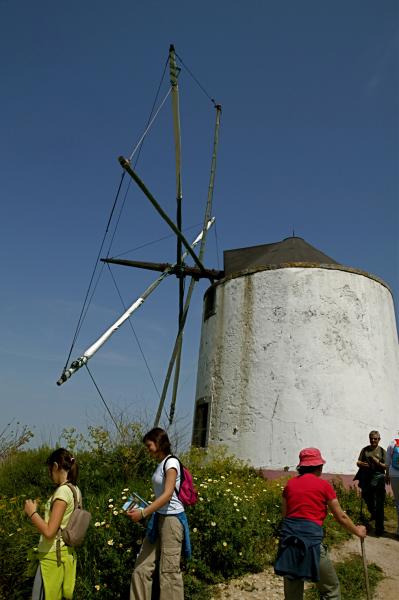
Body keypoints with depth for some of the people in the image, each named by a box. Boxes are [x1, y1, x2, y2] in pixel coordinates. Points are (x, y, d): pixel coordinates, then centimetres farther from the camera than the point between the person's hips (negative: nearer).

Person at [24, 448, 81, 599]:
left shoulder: (63, 491, -20)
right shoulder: (75, 490, 5)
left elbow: (49, 532, -22)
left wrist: (32, 512, -10)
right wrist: (41, 511, 16)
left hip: (53, 557, -8)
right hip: (66, 554, 8)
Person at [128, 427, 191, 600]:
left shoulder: (171, 462, -14)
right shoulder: (160, 464, 11)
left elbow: (168, 495, -22)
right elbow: (160, 495, 11)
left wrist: (143, 513, -26)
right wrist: (143, 510, 3)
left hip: (172, 519, -8)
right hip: (159, 518, 8)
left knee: (169, 570, 1)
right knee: (142, 567, 9)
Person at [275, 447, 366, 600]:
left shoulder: (290, 484, 12)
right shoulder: (324, 485, 1)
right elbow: (341, 517, 10)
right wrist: (357, 531, 26)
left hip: (288, 536, 5)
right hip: (310, 538, -5)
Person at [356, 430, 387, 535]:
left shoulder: (382, 451, 3)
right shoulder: (365, 450, 8)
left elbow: (385, 466, 0)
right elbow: (358, 462, 9)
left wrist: (377, 462, -18)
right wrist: (361, 464, -14)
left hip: (378, 480, -3)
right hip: (366, 479, 3)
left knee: (379, 505, -4)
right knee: (368, 500, 19)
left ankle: (379, 529, 3)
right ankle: (373, 514, 49)